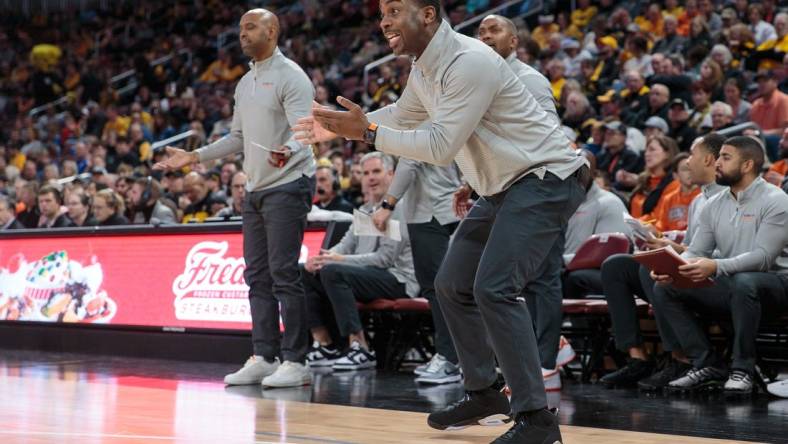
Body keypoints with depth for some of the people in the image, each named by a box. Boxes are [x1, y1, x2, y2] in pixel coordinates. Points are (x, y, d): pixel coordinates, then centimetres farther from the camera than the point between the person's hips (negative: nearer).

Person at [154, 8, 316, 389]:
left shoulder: (290, 77, -9)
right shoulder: (245, 83, 16)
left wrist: (287, 151, -42)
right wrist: (194, 157, 17)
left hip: (287, 187, -8)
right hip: (255, 189, 8)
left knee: (283, 274, -11)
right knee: (257, 276, 7)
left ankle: (295, 362, -8)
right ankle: (263, 358, 10)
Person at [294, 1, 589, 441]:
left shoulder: (470, 62, -24)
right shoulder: (424, 70, 6)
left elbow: (441, 146, -27)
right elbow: (402, 114, 27)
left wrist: (367, 133, -22)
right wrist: (342, 128, 18)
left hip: (546, 178, -10)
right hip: (503, 186, 10)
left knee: (494, 288, -22)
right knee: (453, 286, 13)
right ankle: (484, 394, 25)